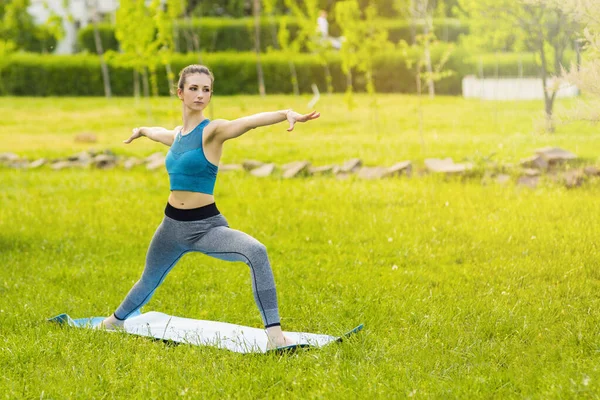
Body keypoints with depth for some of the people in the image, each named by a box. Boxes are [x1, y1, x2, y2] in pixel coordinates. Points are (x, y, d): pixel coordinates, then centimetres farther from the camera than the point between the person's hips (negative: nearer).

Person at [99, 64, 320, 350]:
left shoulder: (213, 131, -12)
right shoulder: (177, 135, 8)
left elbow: (249, 122, -34)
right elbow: (160, 133, 35)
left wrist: (286, 114, -53)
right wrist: (142, 130, 57)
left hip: (206, 226, -6)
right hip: (172, 224, 7)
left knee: (256, 252, -35)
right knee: (149, 281, 27)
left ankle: (274, 333, -36)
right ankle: (115, 321, 56)